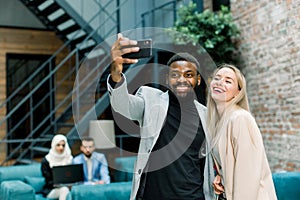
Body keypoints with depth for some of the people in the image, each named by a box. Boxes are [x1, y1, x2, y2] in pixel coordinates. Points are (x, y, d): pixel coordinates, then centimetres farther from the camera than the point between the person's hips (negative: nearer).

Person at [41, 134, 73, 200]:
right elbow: (49, 181, -8)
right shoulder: (46, 160, -6)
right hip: (50, 190, -3)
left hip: (67, 187, 3)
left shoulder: (69, 158, 5)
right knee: (64, 189, -35)